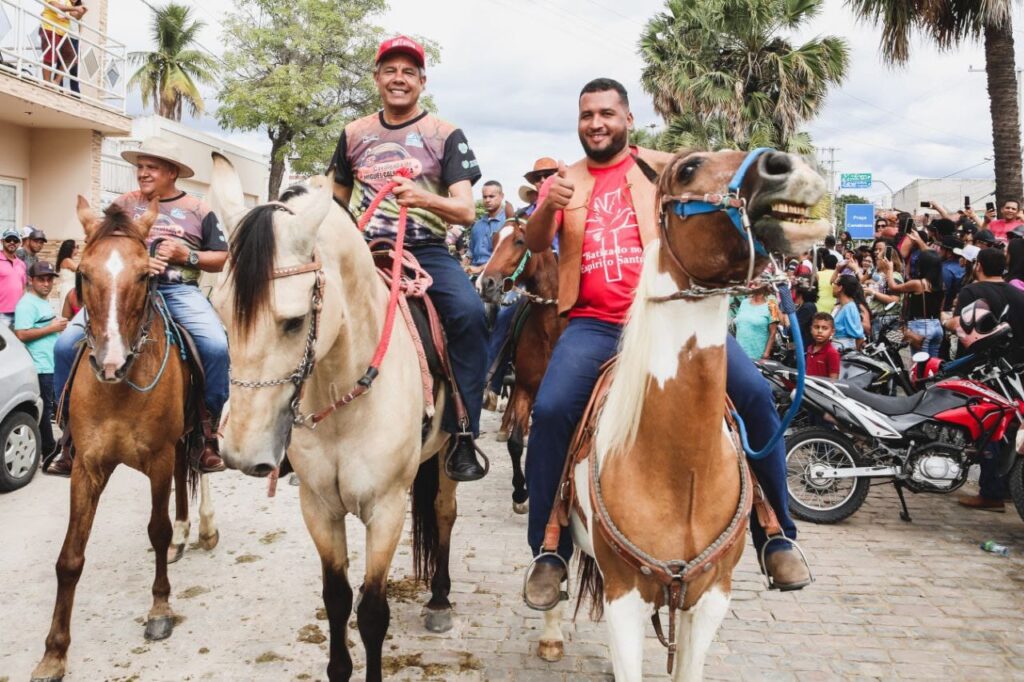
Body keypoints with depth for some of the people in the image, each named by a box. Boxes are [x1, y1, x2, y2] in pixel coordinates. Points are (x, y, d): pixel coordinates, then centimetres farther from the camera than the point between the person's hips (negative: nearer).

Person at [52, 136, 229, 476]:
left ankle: (208, 430, -12)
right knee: (67, 344, -16)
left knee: (217, 346, -29)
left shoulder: (198, 210, 11)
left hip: (179, 291, -2)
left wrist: (187, 255, -8)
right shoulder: (124, 204, 15)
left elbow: (221, 259, 10)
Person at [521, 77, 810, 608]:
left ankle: (776, 538, 1)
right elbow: (534, 243, 2)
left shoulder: (659, 168, 13)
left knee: (753, 394, -17)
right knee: (550, 410, -24)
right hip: (594, 324, 0)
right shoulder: (564, 181, 15)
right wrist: (549, 207, -19)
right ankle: (548, 555, -5)